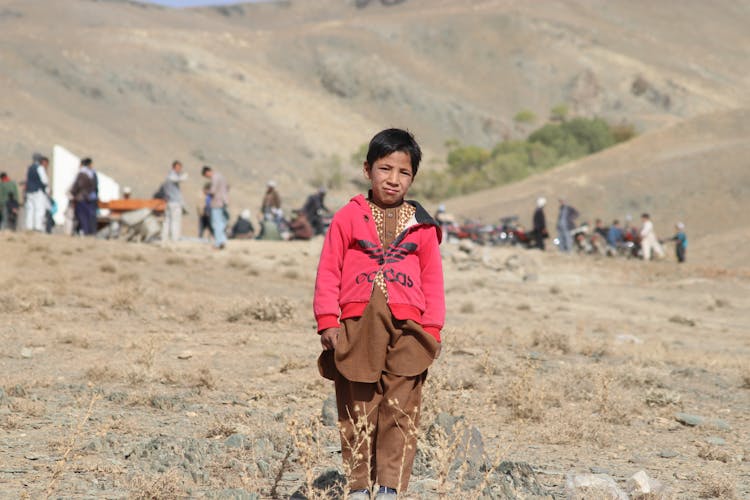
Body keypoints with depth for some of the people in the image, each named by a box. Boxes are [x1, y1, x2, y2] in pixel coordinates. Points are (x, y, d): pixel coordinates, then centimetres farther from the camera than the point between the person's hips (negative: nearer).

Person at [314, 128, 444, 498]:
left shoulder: (421, 226, 9)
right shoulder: (349, 218, 5)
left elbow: (432, 280, 11)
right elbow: (328, 271, 5)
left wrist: (432, 329, 4)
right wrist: (328, 322, -2)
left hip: (406, 330, 1)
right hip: (357, 328, -1)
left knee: (401, 412, -3)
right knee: (357, 411, 4)